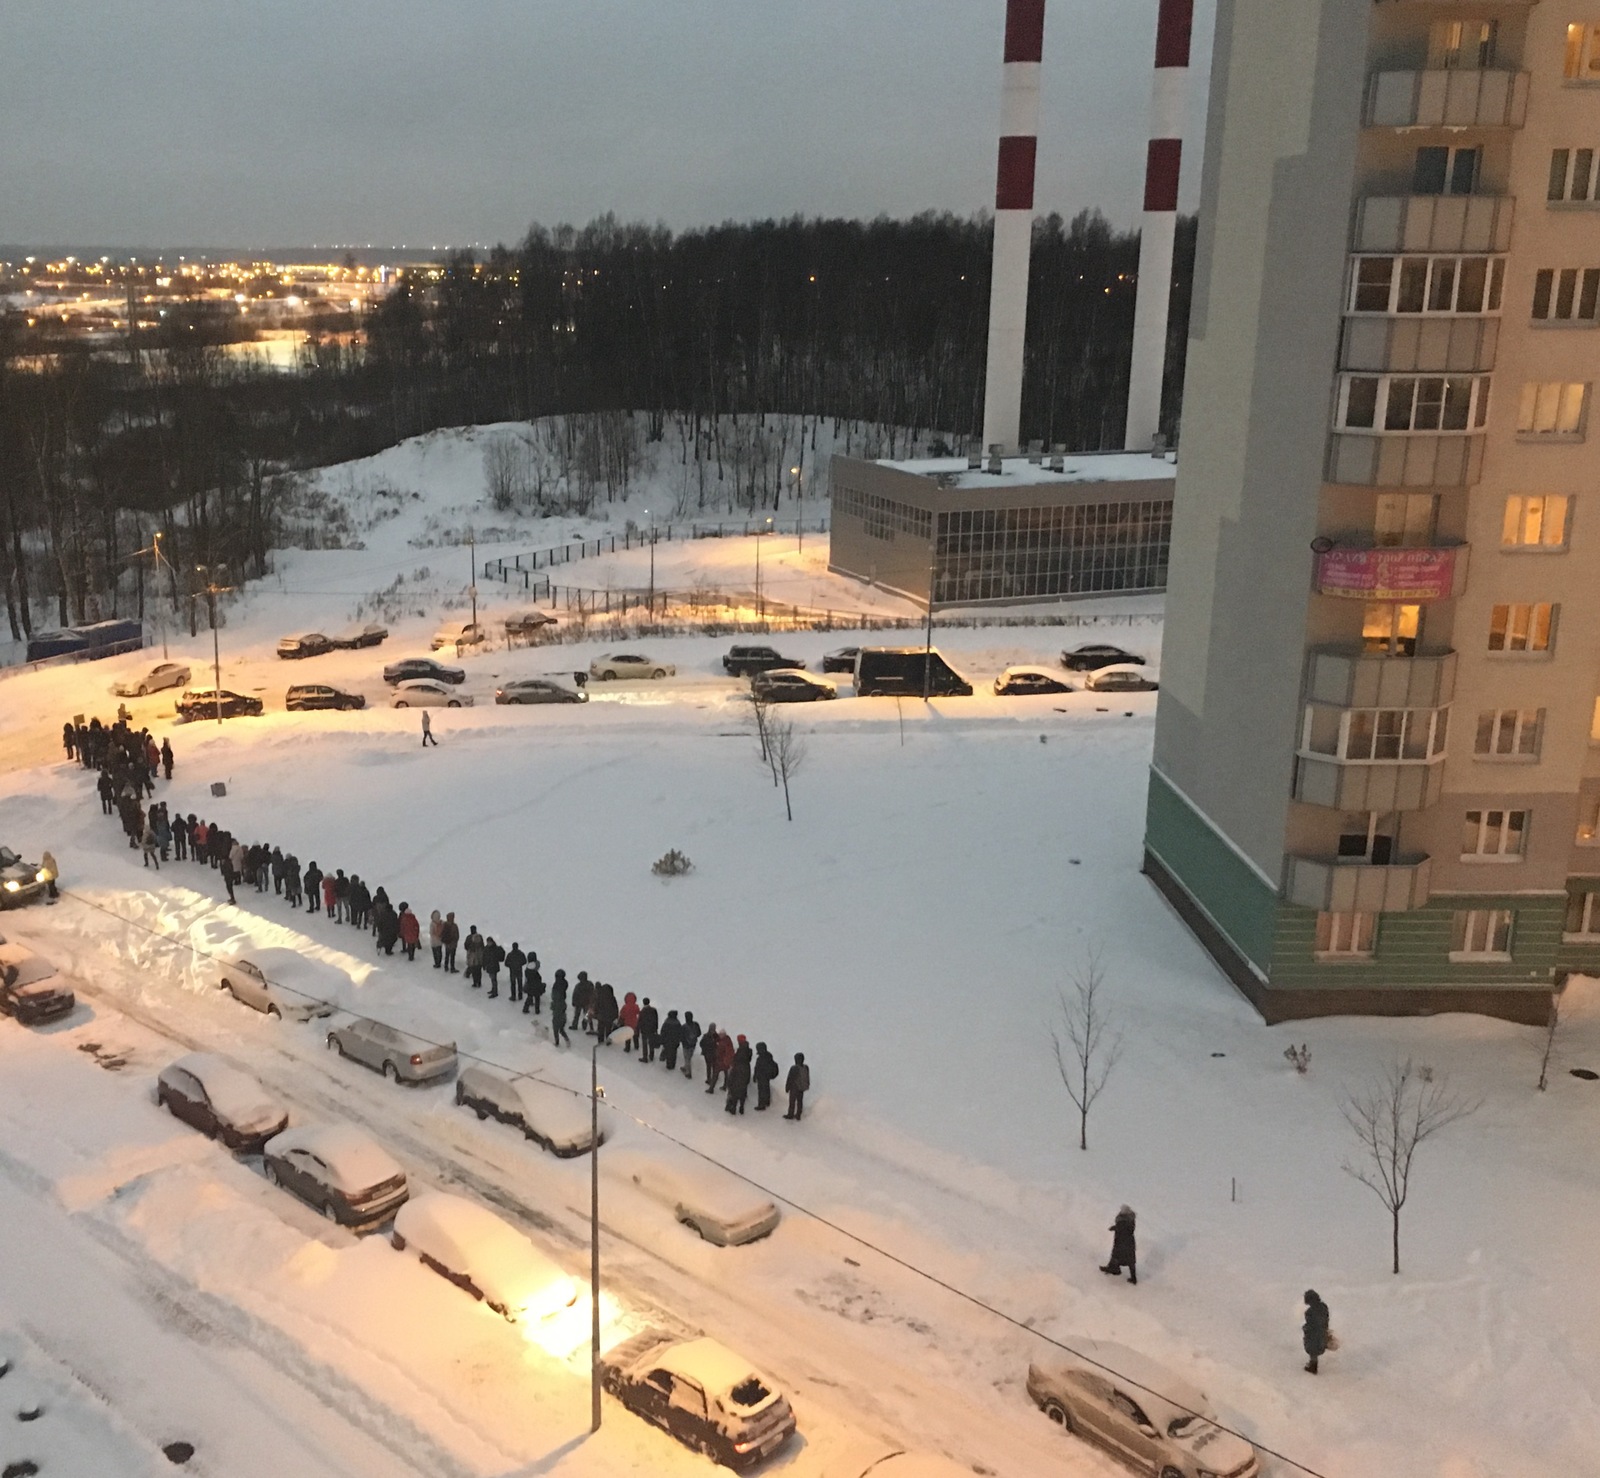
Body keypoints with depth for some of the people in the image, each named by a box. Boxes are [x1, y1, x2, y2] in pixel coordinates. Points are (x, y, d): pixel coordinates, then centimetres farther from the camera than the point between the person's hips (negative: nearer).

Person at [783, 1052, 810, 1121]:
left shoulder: (794, 1068, -27)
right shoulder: (806, 1068, -9)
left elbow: (790, 1079, -16)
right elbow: (807, 1078, 4)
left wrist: (787, 1088, -3)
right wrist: (807, 1086, 19)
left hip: (794, 1088, -5)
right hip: (802, 1088, 5)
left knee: (792, 1102, 11)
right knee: (800, 1101, 17)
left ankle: (790, 1115, 26)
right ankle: (798, 1116, 27)